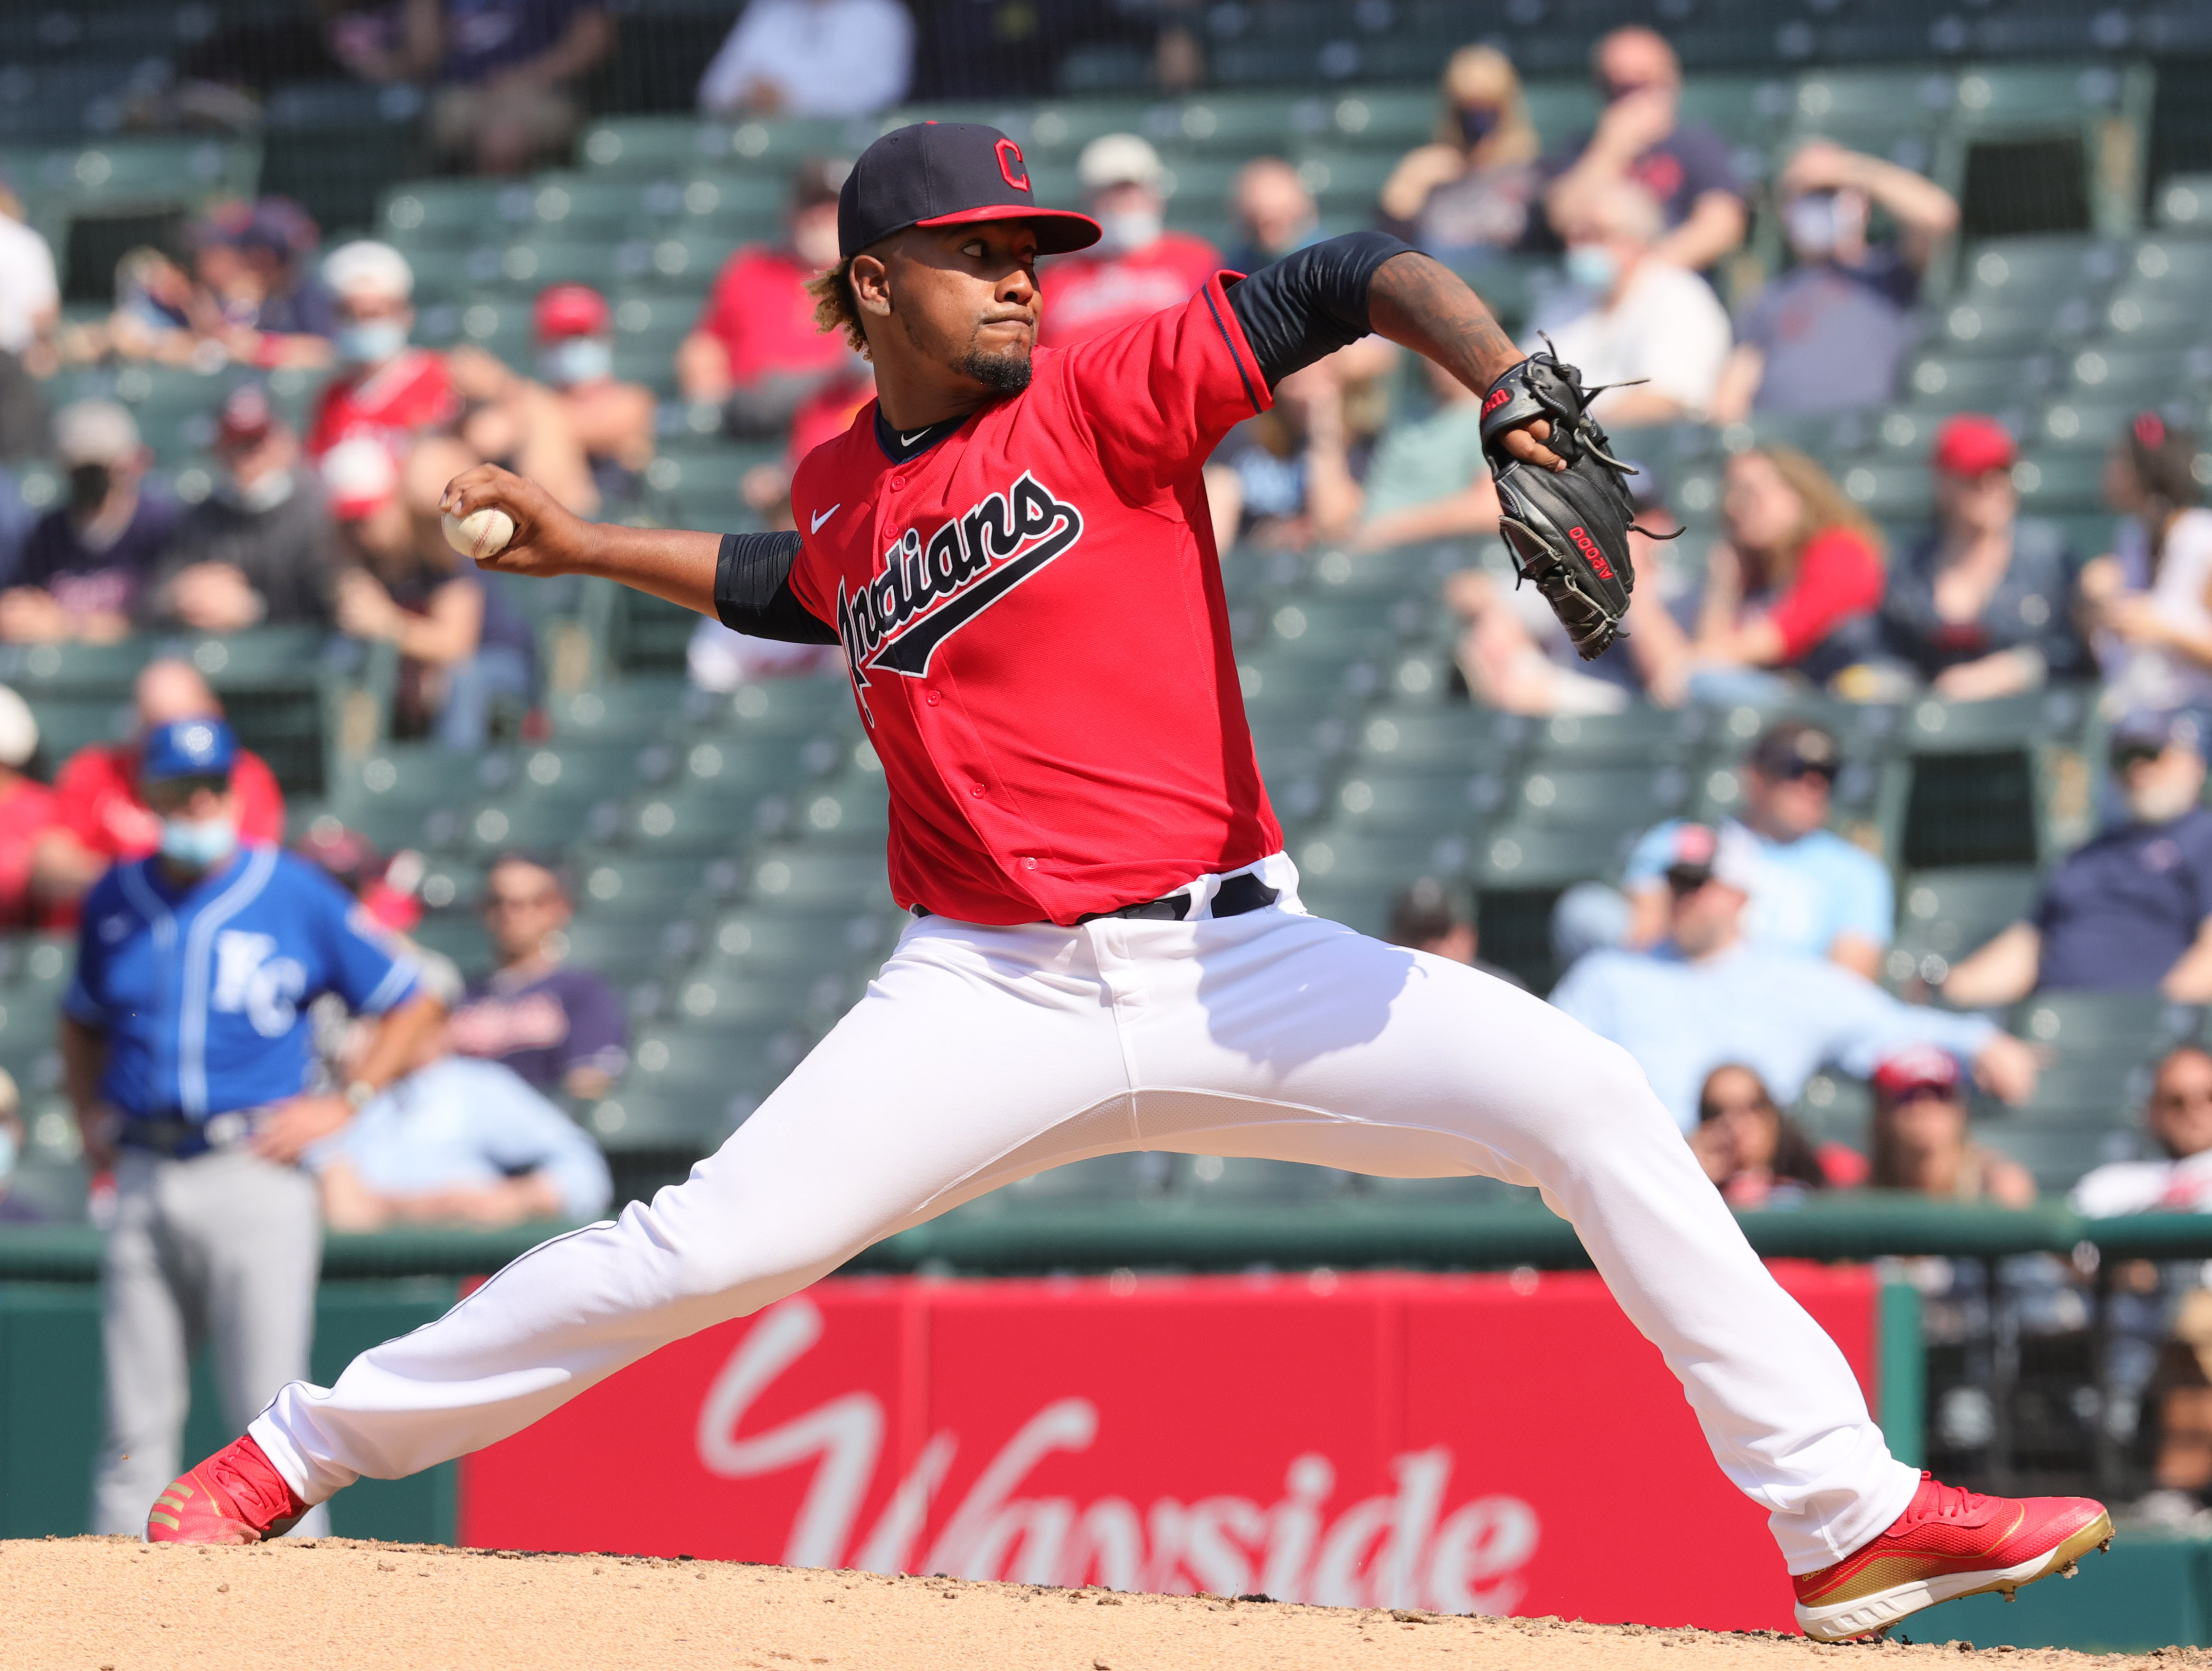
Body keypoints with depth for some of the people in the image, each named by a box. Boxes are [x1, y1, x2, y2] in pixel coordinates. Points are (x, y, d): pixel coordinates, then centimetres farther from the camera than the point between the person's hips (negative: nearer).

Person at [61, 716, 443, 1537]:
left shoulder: (295, 896, 0)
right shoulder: (116, 901, 11)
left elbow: (411, 1002, 7)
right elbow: (83, 1022, 29)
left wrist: (343, 1104, -2)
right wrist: (90, 1116, 12)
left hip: (255, 1170, -3)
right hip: (143, 1183, 3)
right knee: (137, 1424, 4)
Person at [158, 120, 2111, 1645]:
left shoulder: (1106, 394, -1)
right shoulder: (847, 487, 10)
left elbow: (1359, 279, -12)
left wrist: (1518, 394, -29)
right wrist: (592, 547, 31)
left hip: (1237, 967, -1)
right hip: (990, 1002, 1)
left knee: (1597, 1107, -18)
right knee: (707, 1250, -13)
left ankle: (1845, 1517, -11)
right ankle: (298, 1452, 3)